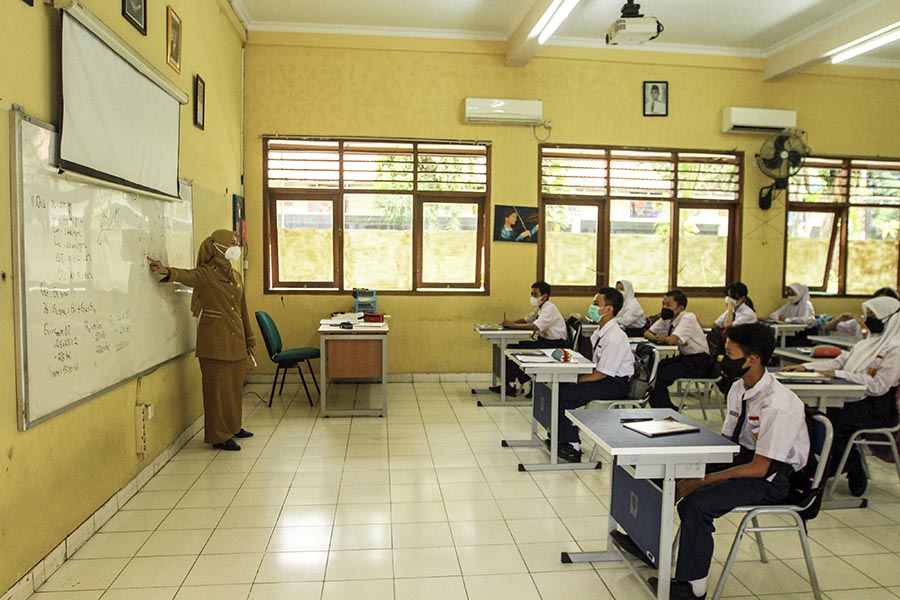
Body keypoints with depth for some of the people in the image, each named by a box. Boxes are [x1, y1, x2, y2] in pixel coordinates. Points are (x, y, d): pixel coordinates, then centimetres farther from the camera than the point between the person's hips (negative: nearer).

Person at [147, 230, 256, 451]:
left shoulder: (235, 276, 14)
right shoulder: (205, 274, -7)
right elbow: (187, 276, -30)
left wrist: (249, 339, 20)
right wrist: (167, 271, -52)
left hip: (235, 341, 7)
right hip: (214, 340, -7)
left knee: (235, 385, 15)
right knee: (218, 387, -1)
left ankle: (233, 426, 30)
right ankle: (218, 436, 7)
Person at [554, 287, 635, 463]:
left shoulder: (614, 337, -22)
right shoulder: (600, 332, 7)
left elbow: (601, 374, -22)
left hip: (616, 384, -9)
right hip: (604, 379, 9)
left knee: (564, 394, -18)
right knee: (560, 387, 1)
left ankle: (572, 446, -7)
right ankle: (560, 436, 8)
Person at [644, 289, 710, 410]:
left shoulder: (688, 318, -17)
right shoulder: (667, 319, 6)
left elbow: (671, 340, -28)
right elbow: (647, 333, 8)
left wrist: (662, 339, -6)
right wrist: (657, 338, -14)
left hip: (698, 361, -8)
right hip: (684, 357, 8)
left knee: (659, 376, -21)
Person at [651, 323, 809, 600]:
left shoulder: (779, 405, -25)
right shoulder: (739, 389, 0)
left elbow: (759, 468, -23)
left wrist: (702, 480, -22)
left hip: (772, 475, -8)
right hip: (742, 457, 8)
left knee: (696, 503, -26)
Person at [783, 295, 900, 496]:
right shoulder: (867, 343, 16)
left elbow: (879, 386, -20)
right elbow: (838, 362, 14)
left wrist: (839, 374, -21)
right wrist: (805, 366, 2)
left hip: (877, 408, -7)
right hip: (856, 400, 8)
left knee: (831, 422, -25)